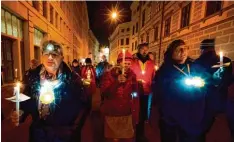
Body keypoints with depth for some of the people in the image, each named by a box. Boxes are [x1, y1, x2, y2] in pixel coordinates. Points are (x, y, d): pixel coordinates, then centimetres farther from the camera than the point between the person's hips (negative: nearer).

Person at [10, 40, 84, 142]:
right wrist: (20, 114, -10)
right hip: (38, 133, 4)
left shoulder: (72, 79, -16)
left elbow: (83, 105, -12)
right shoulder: (33, 76, -4)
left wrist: (74, 129, -13)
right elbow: (26, 101, 8)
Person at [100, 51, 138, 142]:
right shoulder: (108, 75, -7)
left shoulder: (132, 75, 1)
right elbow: (104, 92, -17)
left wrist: (135, 112, 9)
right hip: (111, 114, -1)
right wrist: (117, 82, -30)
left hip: (127, 114, 2)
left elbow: (135, 94, 9)